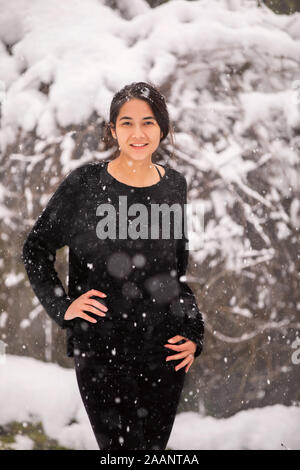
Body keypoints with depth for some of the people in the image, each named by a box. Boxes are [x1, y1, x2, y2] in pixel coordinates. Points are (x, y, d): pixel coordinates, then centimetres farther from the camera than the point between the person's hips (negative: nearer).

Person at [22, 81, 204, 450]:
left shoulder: (174, 184, 5)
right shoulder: (85, 182, -6)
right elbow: (36, 248, 4)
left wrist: (192, 334, 9)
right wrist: (62, 306, -6)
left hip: (164, 349, 3)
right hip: (100, 348, -3)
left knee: (156, 444, 10)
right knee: (121, 446, -4)